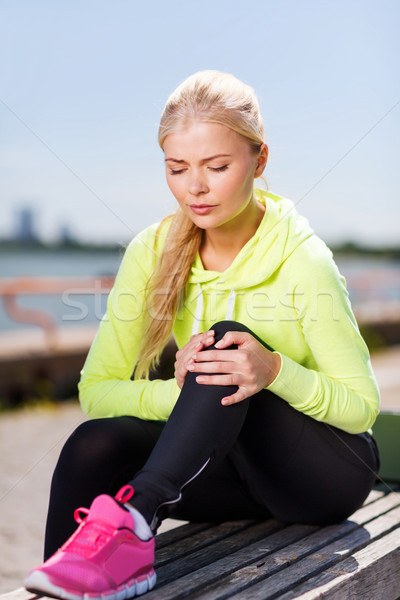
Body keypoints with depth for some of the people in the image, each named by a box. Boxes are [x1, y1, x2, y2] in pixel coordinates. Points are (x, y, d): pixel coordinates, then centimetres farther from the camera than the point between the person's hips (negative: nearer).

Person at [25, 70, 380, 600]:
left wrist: (274, 371, -34)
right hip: (236, 463, 4)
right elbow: (95, 390, -10)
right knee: (95, 444, -26)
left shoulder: (302, 260, -18)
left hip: (329, 469, -3)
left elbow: (362, 406, -13)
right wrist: (182, 392, -31)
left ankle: (134, 517, -44)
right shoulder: (154, 252, -7)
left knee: (228, 339, -32)